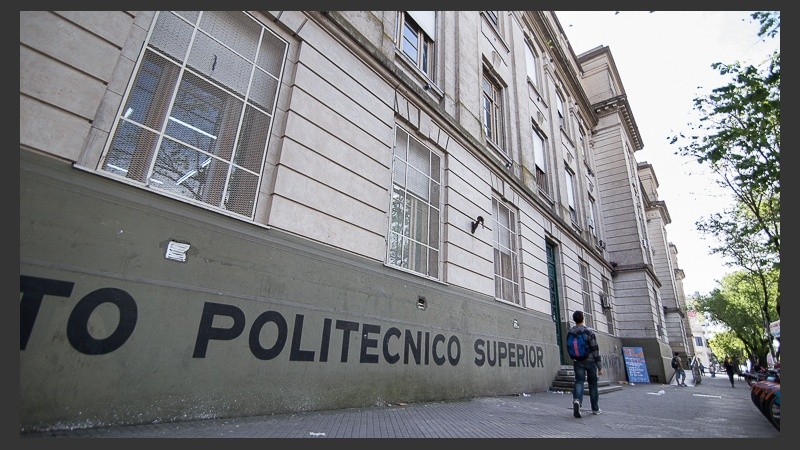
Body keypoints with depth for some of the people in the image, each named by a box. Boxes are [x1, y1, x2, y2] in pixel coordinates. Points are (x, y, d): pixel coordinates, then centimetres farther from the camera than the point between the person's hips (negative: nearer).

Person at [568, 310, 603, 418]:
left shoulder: (570, 332, -1)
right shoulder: (589, 331, -12)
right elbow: (595, 349, -12)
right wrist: (599, 366, -7)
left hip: (577, 362, 2)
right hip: (590, 361, -2)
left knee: (579, 382, 0)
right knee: (592, 384, 13)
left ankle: (577, 400, -27)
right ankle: (595, 409, 23)